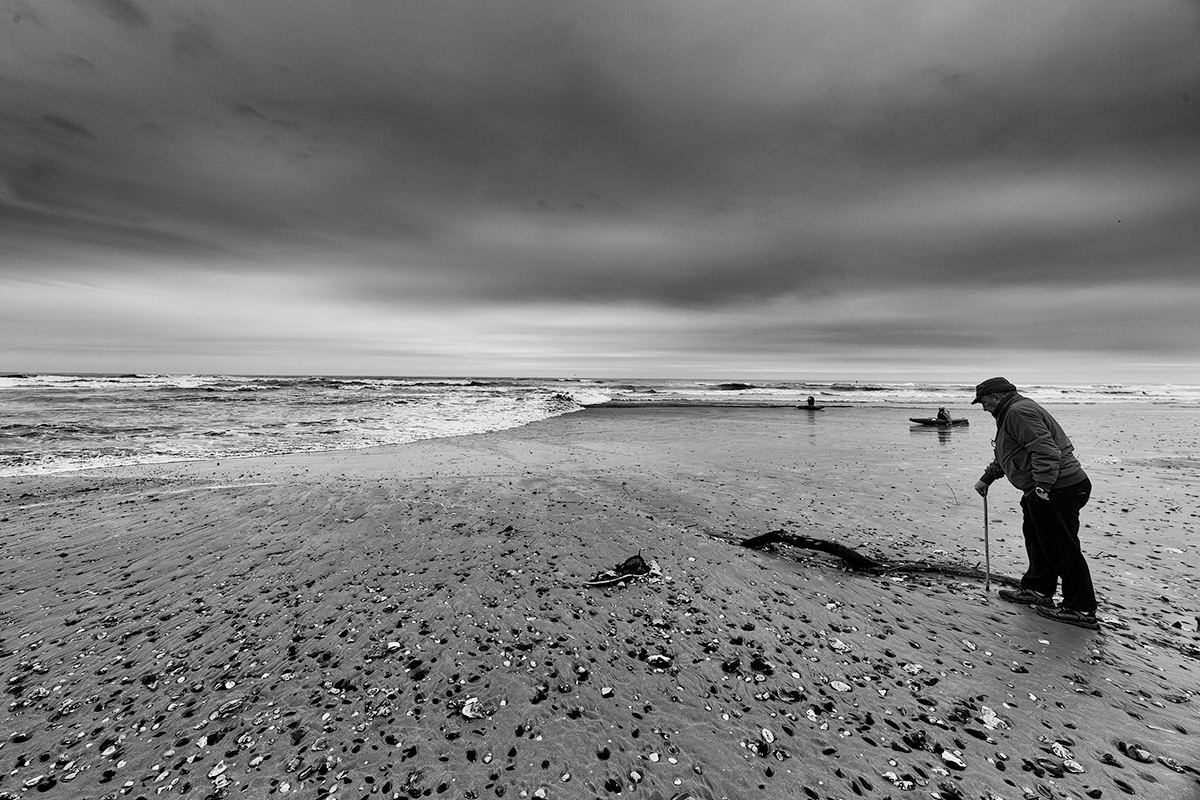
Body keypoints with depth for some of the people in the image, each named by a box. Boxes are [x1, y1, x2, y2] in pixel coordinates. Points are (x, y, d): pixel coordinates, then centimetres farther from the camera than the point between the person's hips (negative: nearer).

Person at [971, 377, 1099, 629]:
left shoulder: (1019, 412, -16)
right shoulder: (1011, 414, 20)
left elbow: (1046, 450, -26)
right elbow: (1004, 456, 31)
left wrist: (1042, 487, -28)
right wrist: (987, 478, 33)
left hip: (1060, 490, -11)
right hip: (1041, 491, 11)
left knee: (1061, 548, -3)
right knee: (1037, 539, 18)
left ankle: (1081, 610, 8)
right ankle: (1037, 590, 30)